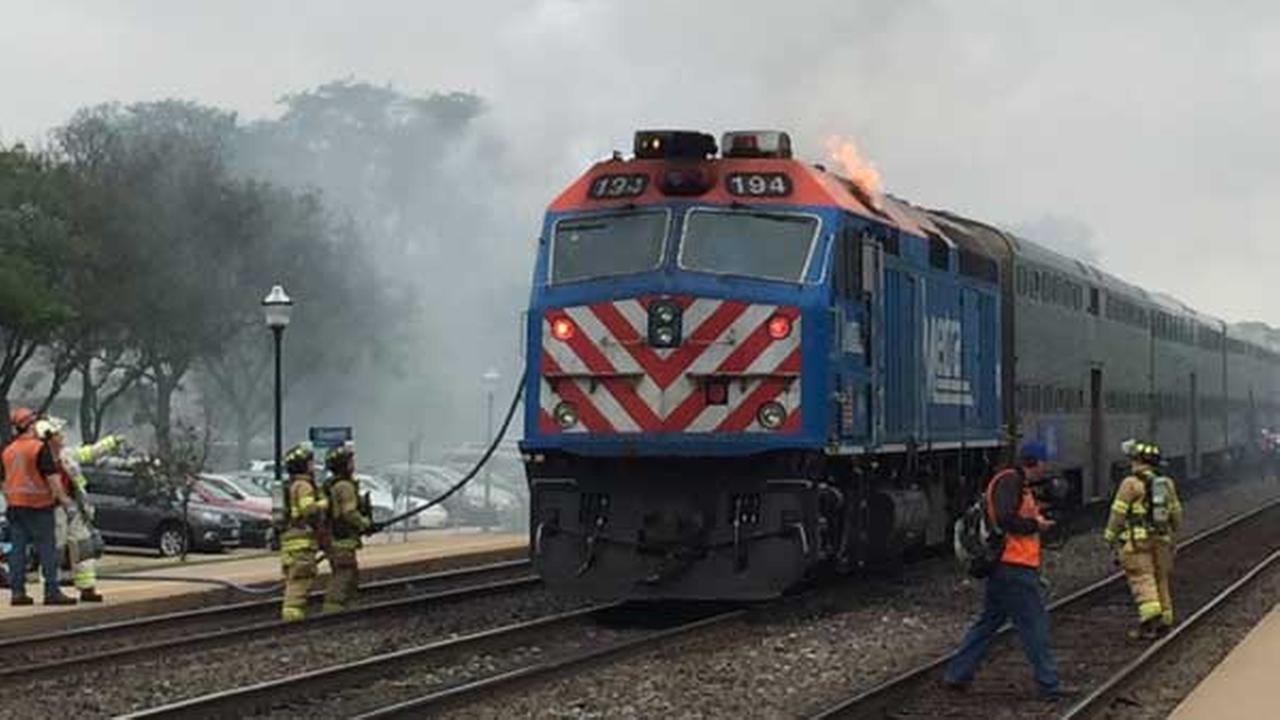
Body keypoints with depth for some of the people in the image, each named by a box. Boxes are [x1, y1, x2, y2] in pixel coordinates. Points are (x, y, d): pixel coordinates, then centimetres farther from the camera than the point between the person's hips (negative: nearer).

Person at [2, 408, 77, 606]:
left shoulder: (8, 451, 11)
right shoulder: (40, 448, -12)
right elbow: (51, 476, -16)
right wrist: (62, 497, -10)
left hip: (15, 505, 7)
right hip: (38, 504, -7)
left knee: (17, 549, 7)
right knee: (47, 549, -3)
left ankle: (17, 591, 5)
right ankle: (52, 592, -6)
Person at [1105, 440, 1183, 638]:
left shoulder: (1131, 483, -8)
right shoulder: (1166, 483, 12)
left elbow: (1118, 512, -9)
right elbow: (1176, 512, 18)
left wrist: (1109, 537, 0)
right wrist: (1172, 530, 34)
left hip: (1137, 539, -6)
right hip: (1161, 538, 6)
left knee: (1141, 578, -9)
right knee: (1160, 578, 14)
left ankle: (1150, 612, -25)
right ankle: (1165, 619, 15)